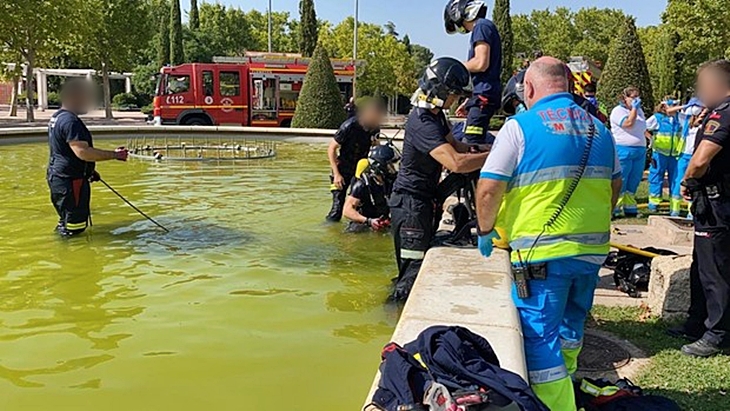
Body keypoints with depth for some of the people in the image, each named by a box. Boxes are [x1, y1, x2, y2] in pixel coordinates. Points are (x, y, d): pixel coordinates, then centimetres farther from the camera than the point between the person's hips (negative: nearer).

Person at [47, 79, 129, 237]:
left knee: (66, 221, 21)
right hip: (70, 181, -11)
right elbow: (82, 152, -29)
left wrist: (90, 170, 26)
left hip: (57, 178, 11)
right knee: (74, 228, -6)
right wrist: (114, 154, -25)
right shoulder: (70, 121, -19)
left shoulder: (57, 117, 16)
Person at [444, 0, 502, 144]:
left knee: (472, 144, -16)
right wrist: (468, 102, 24)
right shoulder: (483, 27, 23)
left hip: (484, 95, -10)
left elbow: (481, 63, -19)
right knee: (476, 143, 11)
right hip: (482, 94, 10)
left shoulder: (482, 26, -7)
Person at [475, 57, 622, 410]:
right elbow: (615, 184, 19)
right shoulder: (598, 129, 10)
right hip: (593, 248, 7)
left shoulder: (521, 126, -9)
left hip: (542, 252, -7)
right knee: (570, 327, 24)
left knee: (539, 335, 2)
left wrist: (485, 229, 3)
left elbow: (488, 188, -13)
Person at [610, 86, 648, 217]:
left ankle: (630, 208, 16)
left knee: (633, 182, 10)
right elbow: (629, 123, -19)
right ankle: (613, 210, -5)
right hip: (623, 151, -8)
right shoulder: (618, 111, -5)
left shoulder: (639, 111, 20)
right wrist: (634, 108, -12)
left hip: (640, 151, 8)